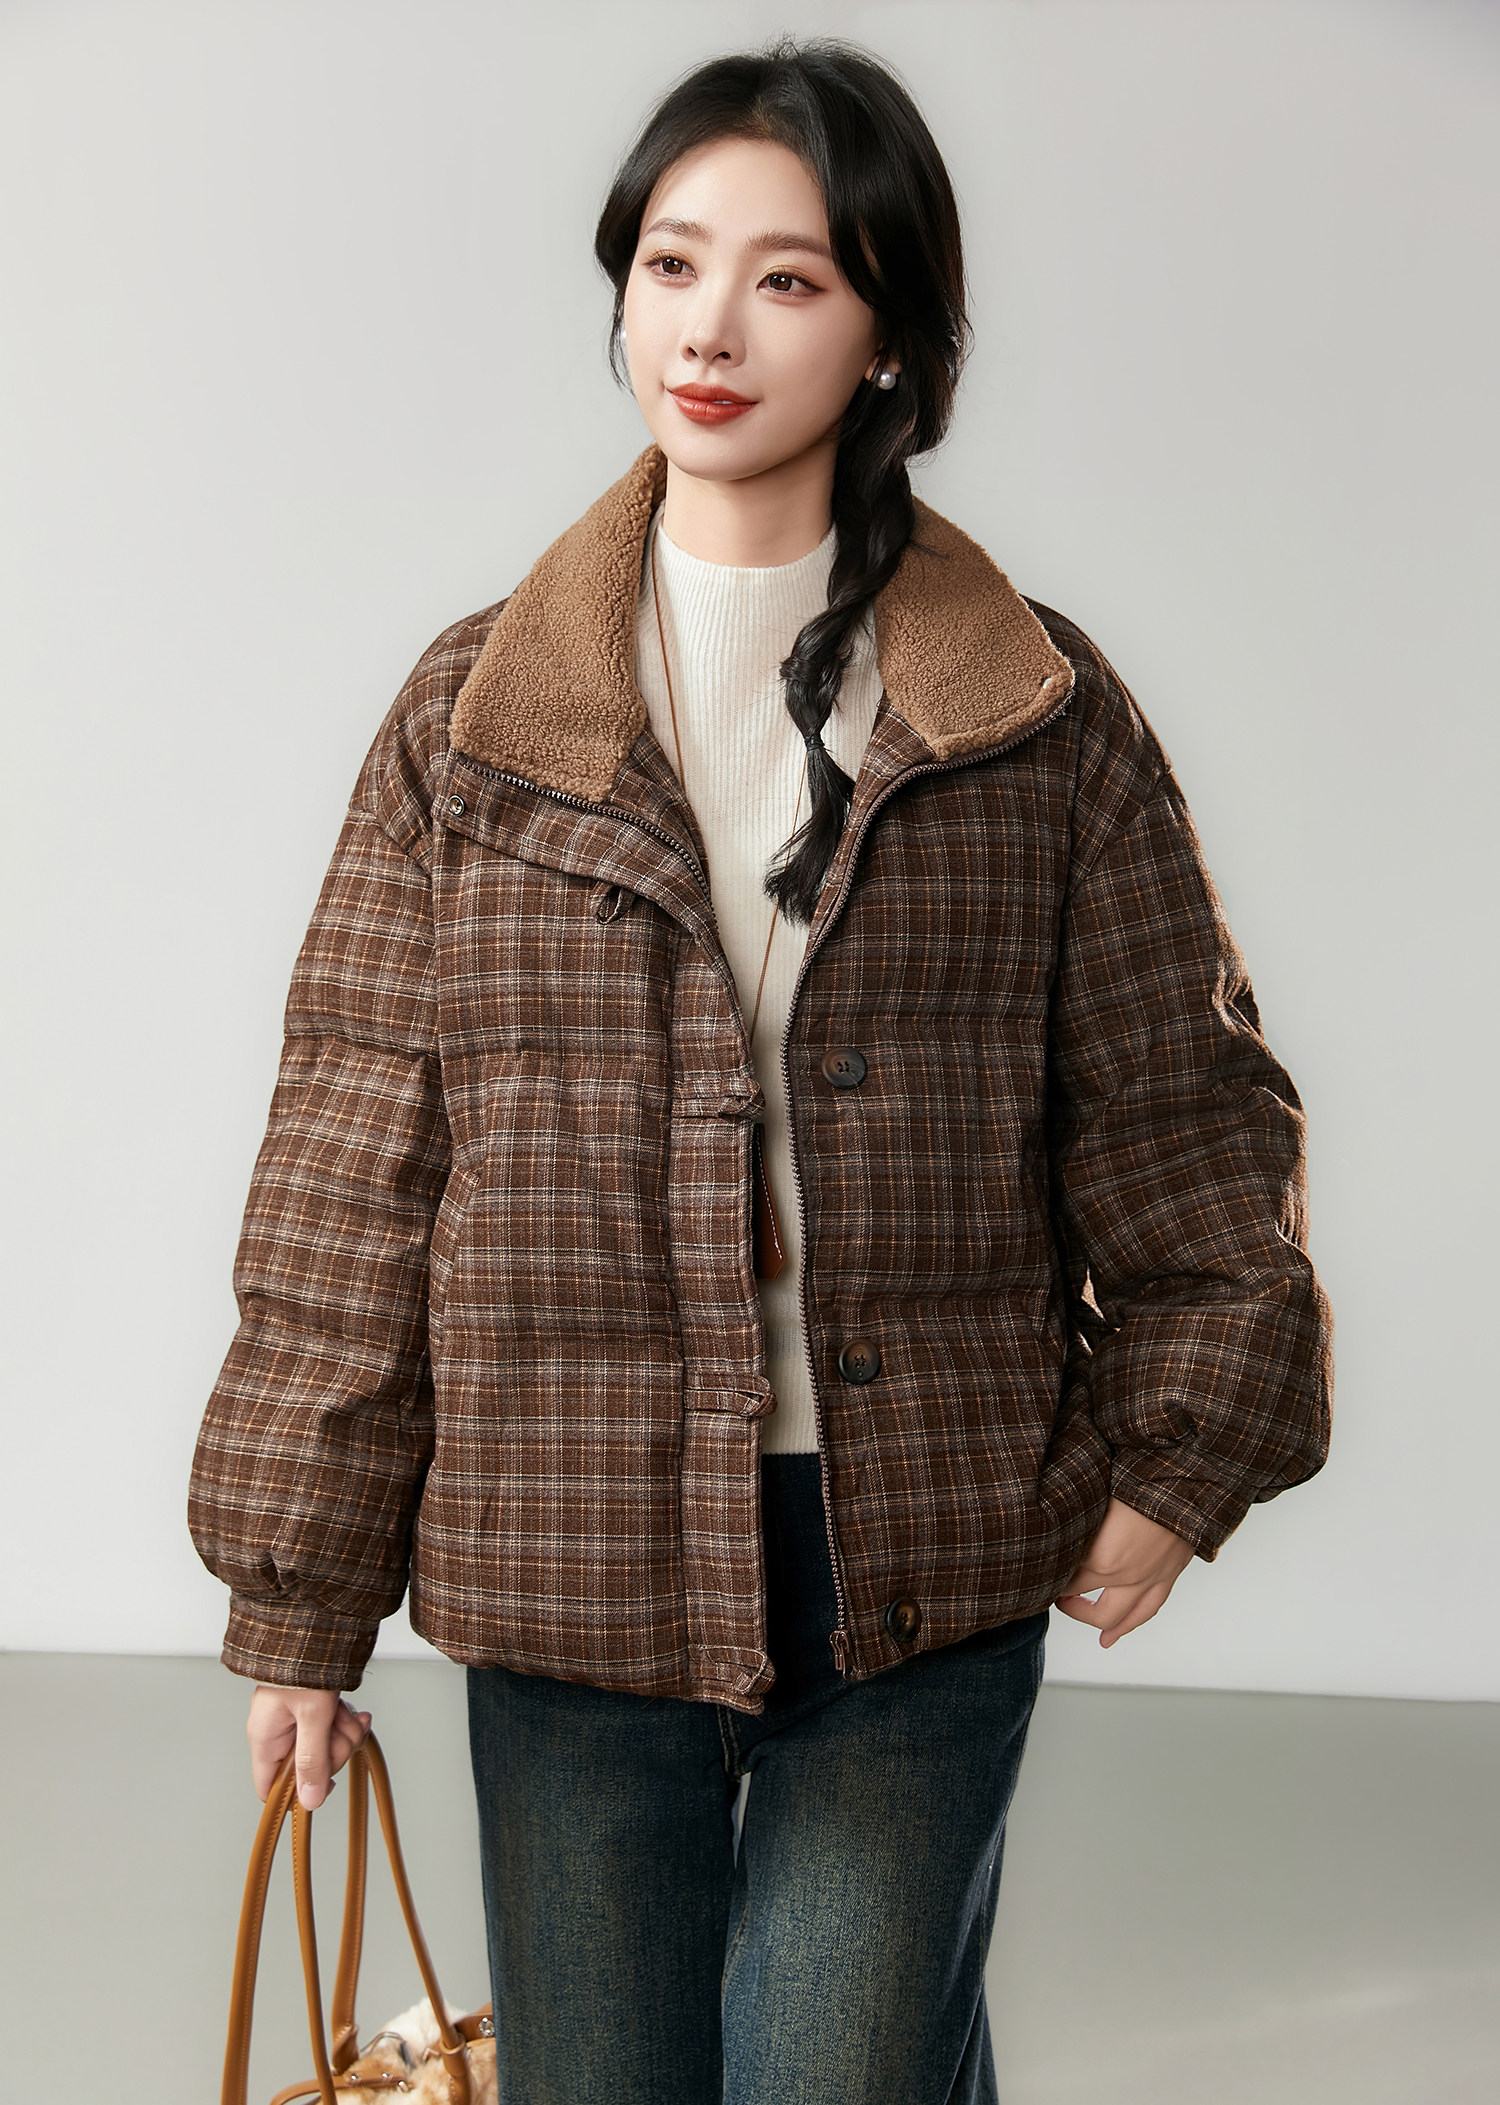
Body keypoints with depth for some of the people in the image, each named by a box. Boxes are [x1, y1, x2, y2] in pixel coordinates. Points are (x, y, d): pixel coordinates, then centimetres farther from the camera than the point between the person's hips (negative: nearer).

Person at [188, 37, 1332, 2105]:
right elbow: (353, 1172, 2)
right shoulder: (475, 715, 1)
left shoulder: (1044, 718, 0)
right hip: (569, 1567, 1)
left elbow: (1184, 1108, 7)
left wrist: (1178, 1450, -2)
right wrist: (300, 1595, 2)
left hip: (927, 1580, -1)